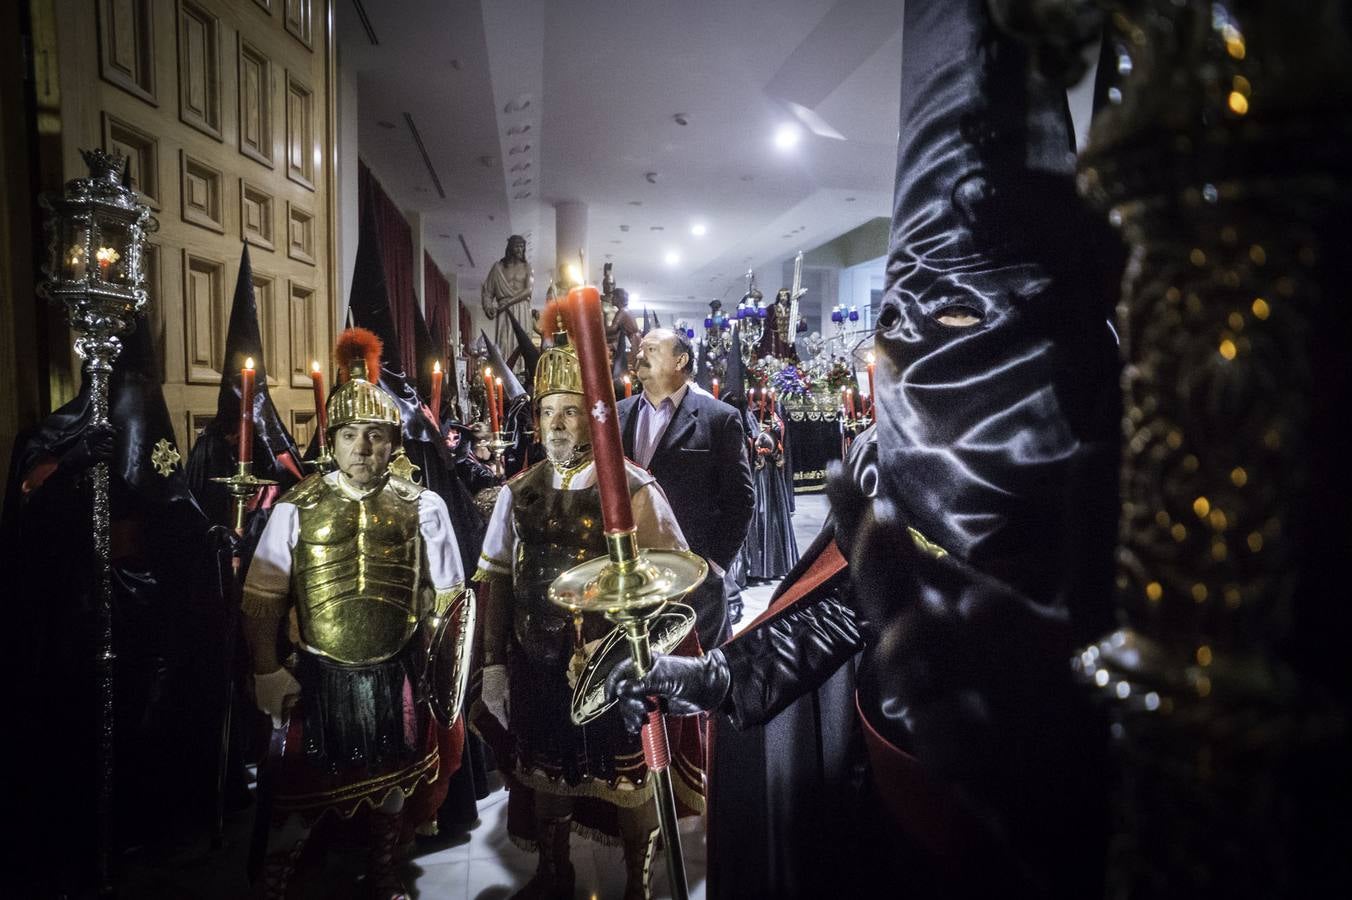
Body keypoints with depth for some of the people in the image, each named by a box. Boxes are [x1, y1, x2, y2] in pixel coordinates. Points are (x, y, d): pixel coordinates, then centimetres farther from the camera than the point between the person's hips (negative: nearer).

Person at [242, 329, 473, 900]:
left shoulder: (424, 507, -6)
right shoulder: (296, 508, -6)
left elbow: (448, 595, -1)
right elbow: (262, 597, -3)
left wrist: (435, 660, -2)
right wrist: (266, 671, -7)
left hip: (396, 676, 1)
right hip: (318, 676, -1)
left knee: (390, 782, 19)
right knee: (300, 789, 13)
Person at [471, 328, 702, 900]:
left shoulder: (632, 490, -14)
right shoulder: (519, 493, 0)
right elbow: (495, 580, 5)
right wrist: (494, 662, 3)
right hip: (537, 666, 4)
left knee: (626, 783, 13)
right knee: (544, 772, 22)